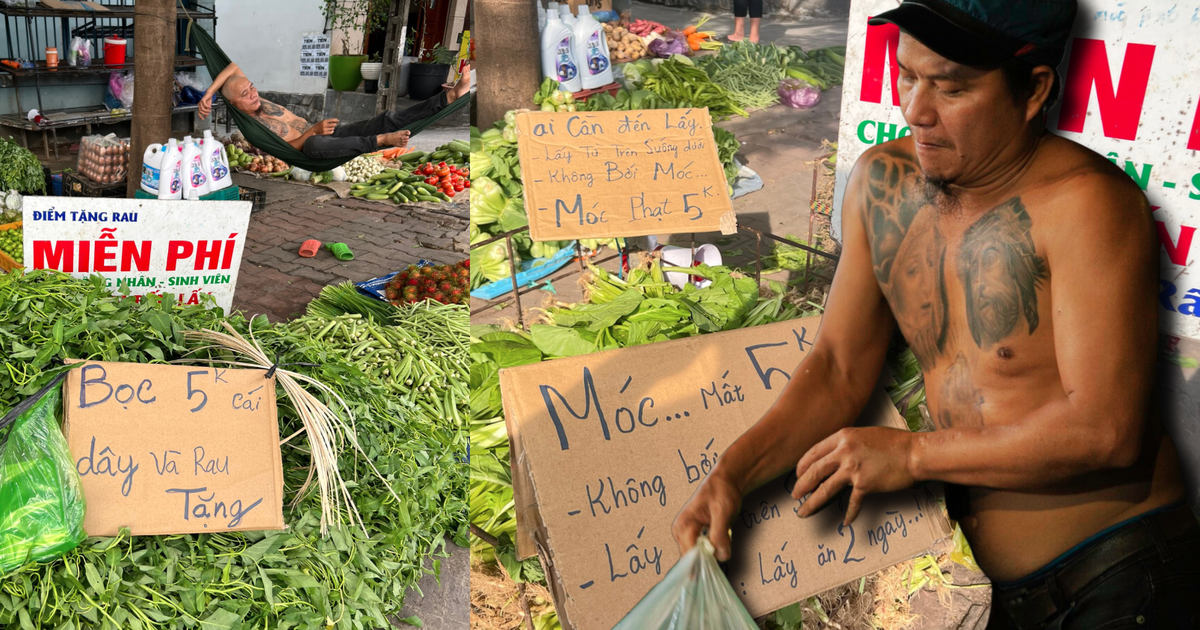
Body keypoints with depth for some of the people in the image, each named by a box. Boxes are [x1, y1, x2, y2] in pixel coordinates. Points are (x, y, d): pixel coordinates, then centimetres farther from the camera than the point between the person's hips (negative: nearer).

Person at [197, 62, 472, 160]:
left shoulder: (258, 102, 16)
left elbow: (233, 67, 12)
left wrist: (208, 93, 0)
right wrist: (313, 131, -26)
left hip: (328, 133, 7)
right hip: (313, 146, -6)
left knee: (388, 120, -14)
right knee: (314, 145, -48)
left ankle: (450, 95, -28)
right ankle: (381, 141, -46)